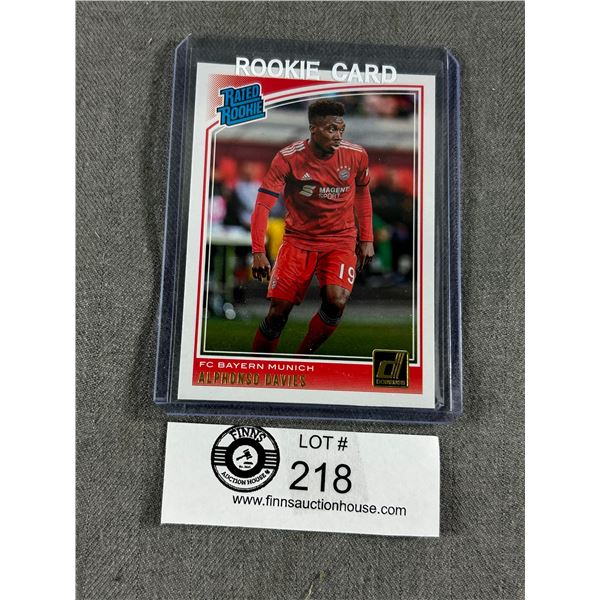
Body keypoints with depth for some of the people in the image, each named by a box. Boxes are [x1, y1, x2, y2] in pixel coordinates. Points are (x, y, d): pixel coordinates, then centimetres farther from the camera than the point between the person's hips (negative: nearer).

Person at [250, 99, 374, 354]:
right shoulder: (287, 158, -13)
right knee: (278, 311, -6)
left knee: (336, 302, -23)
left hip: (342, 241, 1)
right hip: (298, 239, -1)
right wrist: (258, 252, -25)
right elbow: (263, 205, -15)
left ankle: (302, 357, 2)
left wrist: (366, 239, 9)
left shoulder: (357, 155, -5)